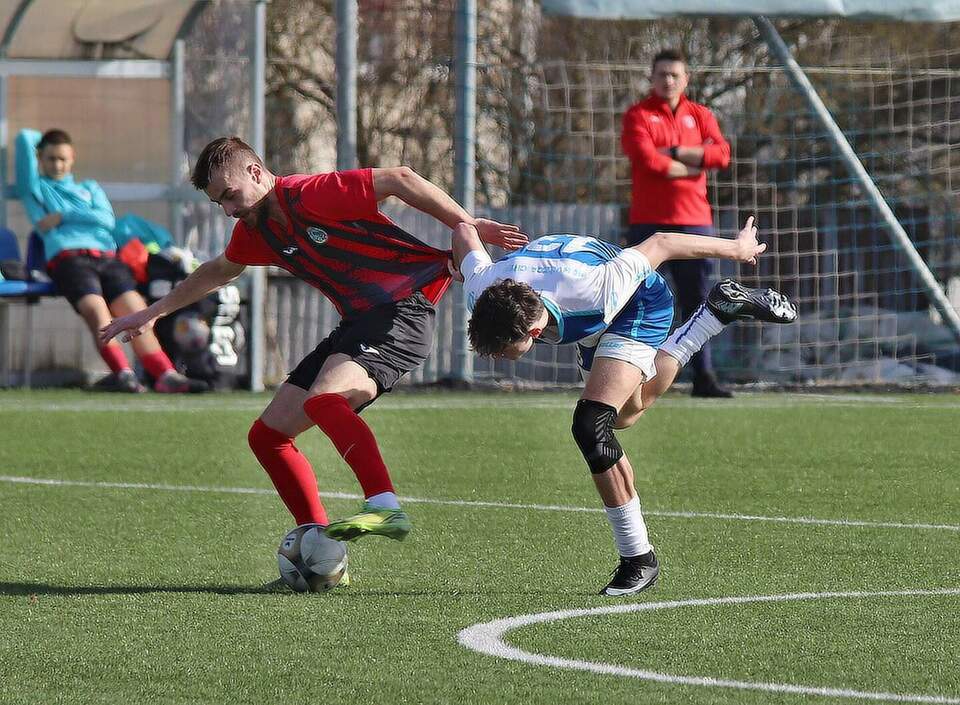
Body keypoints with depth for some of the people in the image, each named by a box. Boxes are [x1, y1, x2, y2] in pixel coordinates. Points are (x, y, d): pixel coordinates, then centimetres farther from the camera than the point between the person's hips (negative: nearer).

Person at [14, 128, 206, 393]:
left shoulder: (89, 188, 33)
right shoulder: (36, 188, 24)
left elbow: (107, 219, 13)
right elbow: (25, 138, 17)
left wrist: (62, 216, 5)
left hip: (106, 257, 4)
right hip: (67, 258, -4)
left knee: (137, 311, -17)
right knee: (95, 309, -30)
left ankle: (166, 375, -29)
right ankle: (123, 374, -44)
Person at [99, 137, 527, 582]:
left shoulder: (311, 195, -15)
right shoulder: (256, 230, 12)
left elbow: (398, 179, -17)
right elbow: (219, 271, 33)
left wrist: (466, 226, -19)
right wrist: (154, 312, 40)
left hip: (404, 308, -10)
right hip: (358, 324, 10)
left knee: (323, 400, -35)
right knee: (267, 435, 5)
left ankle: (386, 508, -42)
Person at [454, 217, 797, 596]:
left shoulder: (592, 292, -45)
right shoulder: (482, 292, -32)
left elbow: (658, 246, -29)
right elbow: (464, 231, -10)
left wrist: (735, 248, -13)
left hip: (641, 304, -7)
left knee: (591, 427, -23)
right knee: (625, 415, 28)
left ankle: (638, 560, -10)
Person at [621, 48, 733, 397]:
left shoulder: (700, 116, 13)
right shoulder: (638, 116, 0)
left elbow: (721, 154, -4)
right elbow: (647, 159, -17)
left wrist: (673, 153, -10)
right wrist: (692, 164, -6)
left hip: (694, 222, 4)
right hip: (649, 222, -4)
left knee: (698, 301, 6)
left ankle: (703, 376, 10)